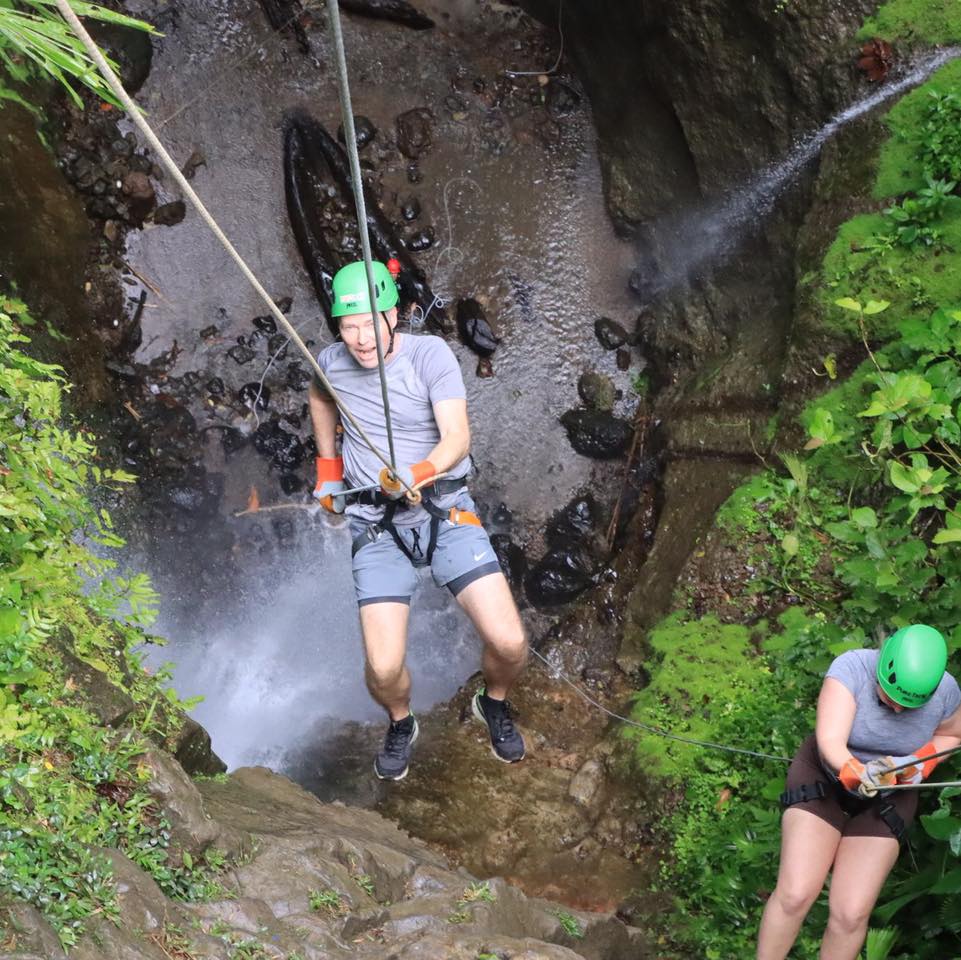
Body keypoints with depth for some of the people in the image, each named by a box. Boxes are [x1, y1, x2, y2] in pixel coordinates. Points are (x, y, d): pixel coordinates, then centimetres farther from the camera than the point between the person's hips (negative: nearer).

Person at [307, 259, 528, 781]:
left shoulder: (430, 355, -11)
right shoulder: (331, 363, 1)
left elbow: (458, 438, -20)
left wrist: (419, 474, -39)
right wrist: (328, 469, 25)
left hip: (445, 511, -1)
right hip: (376, 527, 2)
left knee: (508, 642, -14)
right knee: (383, 669, -13)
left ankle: (494, 704, 23)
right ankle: (400, 724, 25)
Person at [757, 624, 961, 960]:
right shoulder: (851, 668, -26)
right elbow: (829, 741, -35)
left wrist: (921, 764, -13)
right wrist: (855, 773, -55)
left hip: (887, 796, 2)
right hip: (825, 774, -1)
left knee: (850, 914, -11)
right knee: (794, 896, -16)